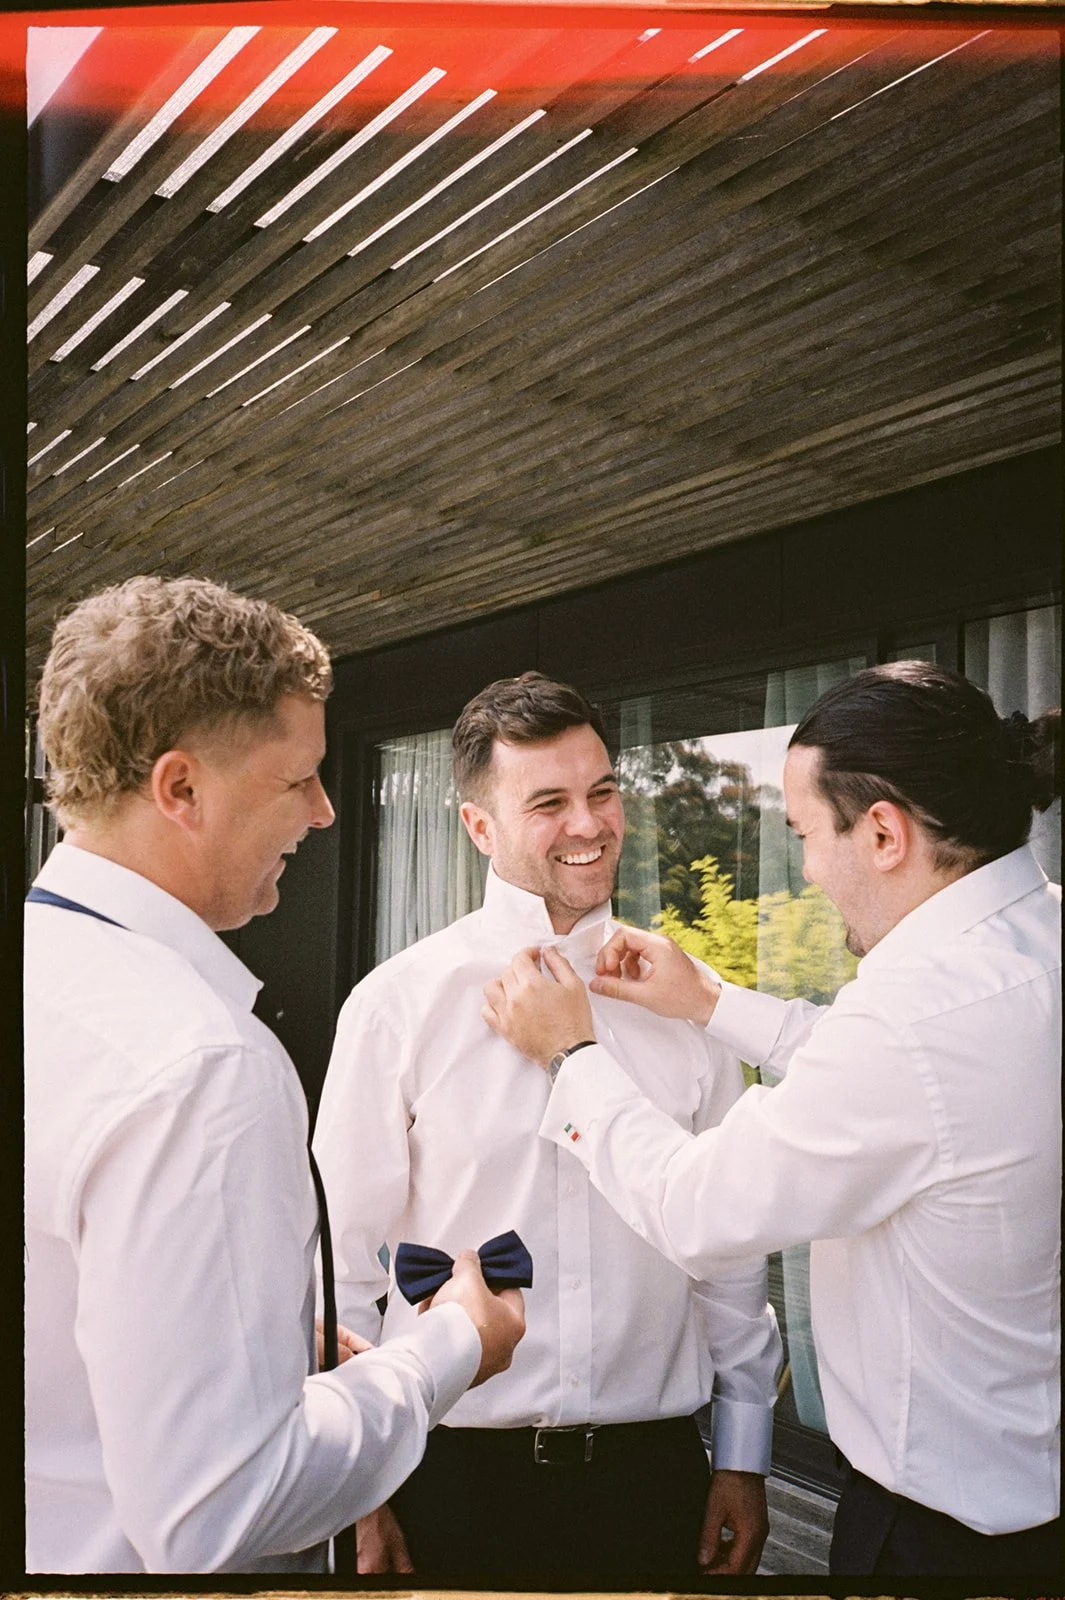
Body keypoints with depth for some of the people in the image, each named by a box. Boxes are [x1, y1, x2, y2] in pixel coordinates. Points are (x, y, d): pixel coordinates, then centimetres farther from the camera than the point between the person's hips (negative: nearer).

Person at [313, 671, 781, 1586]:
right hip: (456, 1472, -1)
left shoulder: (683, 1001, -2)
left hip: (653, 1468, 2)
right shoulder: (398, 1005, -9)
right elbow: (346, 1259, -4)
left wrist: (744, 1455, 7)